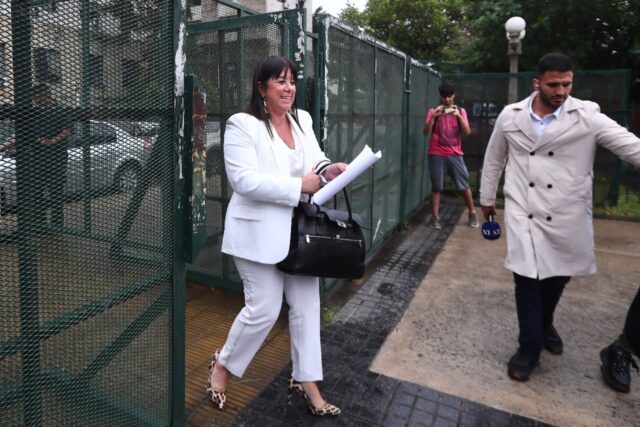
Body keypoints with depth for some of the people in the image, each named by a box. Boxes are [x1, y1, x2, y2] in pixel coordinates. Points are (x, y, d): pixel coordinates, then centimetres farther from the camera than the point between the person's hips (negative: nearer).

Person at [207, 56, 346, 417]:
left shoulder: (303, 120, 11)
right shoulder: (243, 125, -11)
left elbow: (315, 159, 18)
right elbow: (244, 179, -20)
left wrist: (327, 169, -7)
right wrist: (298, 186, -22)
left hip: (299, 230, 7)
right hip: (261, 232, -6)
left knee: (307, 306, 9)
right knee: (264, 309, 1)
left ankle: (305, 380, 26)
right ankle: (223, 365, 29)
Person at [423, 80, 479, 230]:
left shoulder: (460, 111, 9)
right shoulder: (433, 111, 3)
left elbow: (467, 132, -1)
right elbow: (426, 132, -7)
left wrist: (458, 116, -14)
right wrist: (434, 116, -19)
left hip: (455, 154, 2)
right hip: (437, 154, -1)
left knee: (464, 185, 4)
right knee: (436, 187, -2)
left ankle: (472, 214, 20)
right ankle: (435, 218, 4)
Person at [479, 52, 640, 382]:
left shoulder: (587, 115, -6)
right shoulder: (510, 116, 0)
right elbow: (493, 159, 11)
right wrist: (486, 198, 17)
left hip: (567, 216, 1)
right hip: (523, 213, 0)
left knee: (558, 276, 15)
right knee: (527, 278, -1)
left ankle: (545, 324, 46)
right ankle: (530, 347, 19)